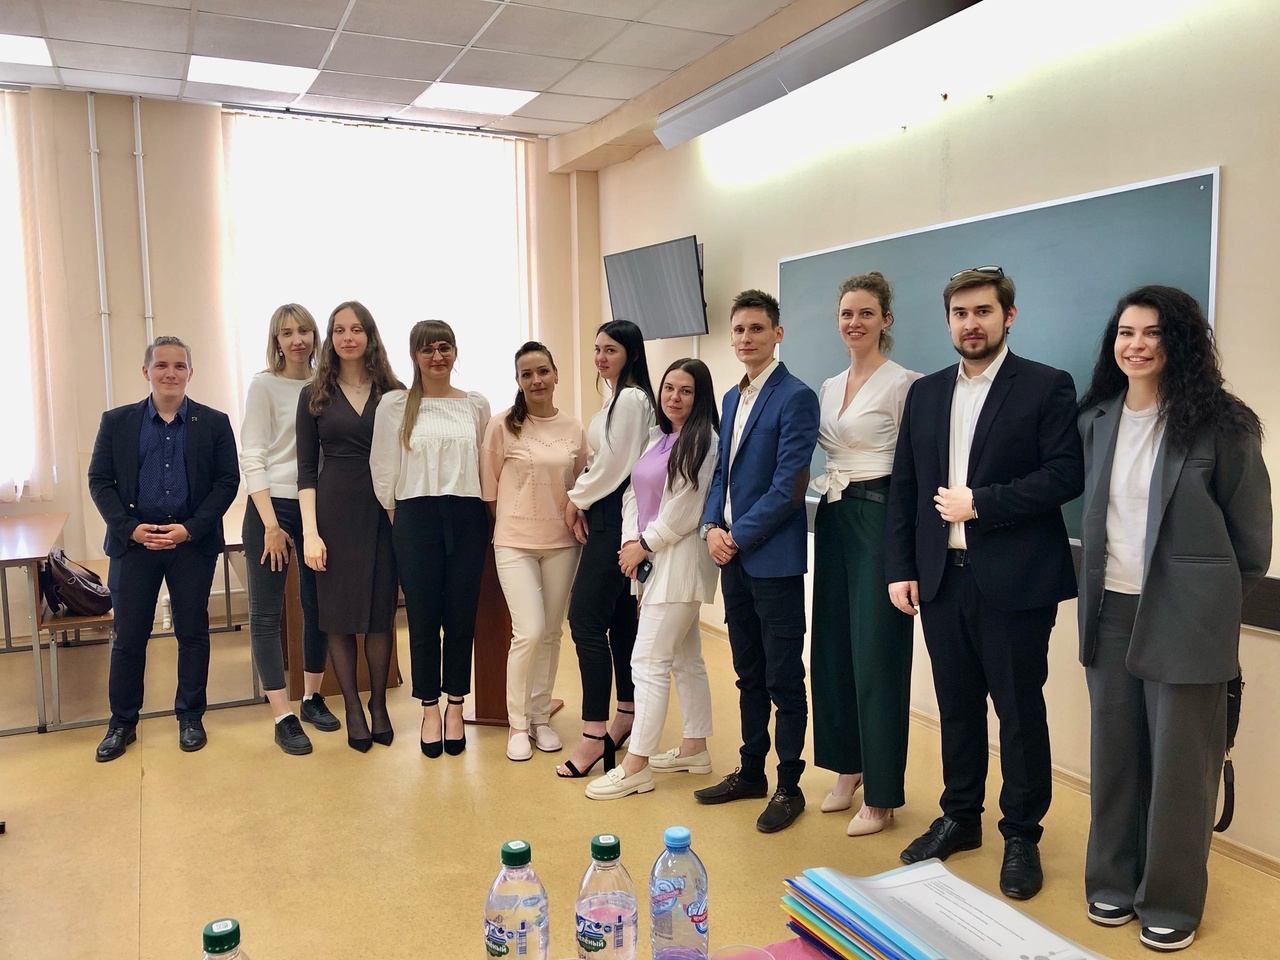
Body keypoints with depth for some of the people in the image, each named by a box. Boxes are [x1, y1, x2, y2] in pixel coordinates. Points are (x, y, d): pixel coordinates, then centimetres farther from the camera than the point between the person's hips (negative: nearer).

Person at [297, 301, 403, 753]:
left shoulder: (393, 392, 4)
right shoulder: (315, 394, 4)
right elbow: (306, 468, 2)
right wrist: (310, 530, -7)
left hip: (384, 511, 0)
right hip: (335, 511, 0)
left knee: (381, 611, 5)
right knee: (338, 613, 4)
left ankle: (379, 703, 21)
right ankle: (352, 708, 18)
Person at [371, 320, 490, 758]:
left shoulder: (477, 405, 8)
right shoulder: (394, 405, 1)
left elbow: (486, 464, 12)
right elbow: (383, 468, 3)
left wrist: (483, 512, 8)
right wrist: (394, 516, 5)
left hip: (467, 518, 2)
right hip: (416, 519, -1)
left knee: (461, 617, 5)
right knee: (423, 619, 4)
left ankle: (455, 708, 18)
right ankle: (430, 710, 17)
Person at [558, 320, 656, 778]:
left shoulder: (630, 399, -14)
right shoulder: (619, 398, 18)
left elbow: (613, 465, -17)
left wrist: (578, 499, -4)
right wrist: (583, 503, 3)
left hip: (616, 519, -10)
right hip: (606, 517, 10)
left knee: (586, 619, -11)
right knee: (619, 619, 14)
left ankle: (595, 734, -7)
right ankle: (627, 715, 24)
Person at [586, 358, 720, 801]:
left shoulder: (704, 440, -10)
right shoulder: (655, 437, 14)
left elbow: (685, 508, -15)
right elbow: (634, 492, 10)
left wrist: (646, 544, -10)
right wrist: (630, 540, -5)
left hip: (679, 561, -8)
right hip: (650, 559, 8)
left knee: (649, 661, -8)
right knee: (685, 658, 16)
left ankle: (636, 765, -1)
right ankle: (694, 748, 28)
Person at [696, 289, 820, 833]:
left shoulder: (796, 397, -11)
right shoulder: (732, 398, 14)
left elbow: (788, 486, -17)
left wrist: (738, 536, -13)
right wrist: (713, 527, 0)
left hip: (774, 558, -8)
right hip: (733, 556, 8)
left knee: (783, 678, 4)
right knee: (749, 674, 17)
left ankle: (789, 786, 17)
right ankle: (751, 771, 30)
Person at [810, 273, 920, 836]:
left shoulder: (903, 384, -9)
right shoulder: (829, 388, 13)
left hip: (879, 520, -7)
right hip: (834, 520, 8)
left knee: (877, 654, -2)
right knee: (833, 646, 12)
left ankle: (882, 794, 12)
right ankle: (847, 768, 28)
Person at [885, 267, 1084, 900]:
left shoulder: (1047, 387, -3)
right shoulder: (925, 393, 11)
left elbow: (1066, 475, -12)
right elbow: (904, 486, 10)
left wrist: (980, 504, -15)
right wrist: (900, 569, 3)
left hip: (1013, 581, -4)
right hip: (941, 579, 5)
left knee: (1020, 711, 7)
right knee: (957, 706, 15)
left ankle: (1021, 835, 23)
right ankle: (960, 817, 32)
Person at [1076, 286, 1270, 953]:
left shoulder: (1220, 424, -9)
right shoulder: (1096, 420, 6)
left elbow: (1251, 535, -2)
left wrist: (1212, 596, 7)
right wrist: (1098, 585, 15)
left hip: (1185, 616, -4)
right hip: (1109, 610, 4)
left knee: (1179, 760, 6)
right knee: (1114, 752, 12)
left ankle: (1172, 901, 22)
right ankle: (1114, 880, 28)